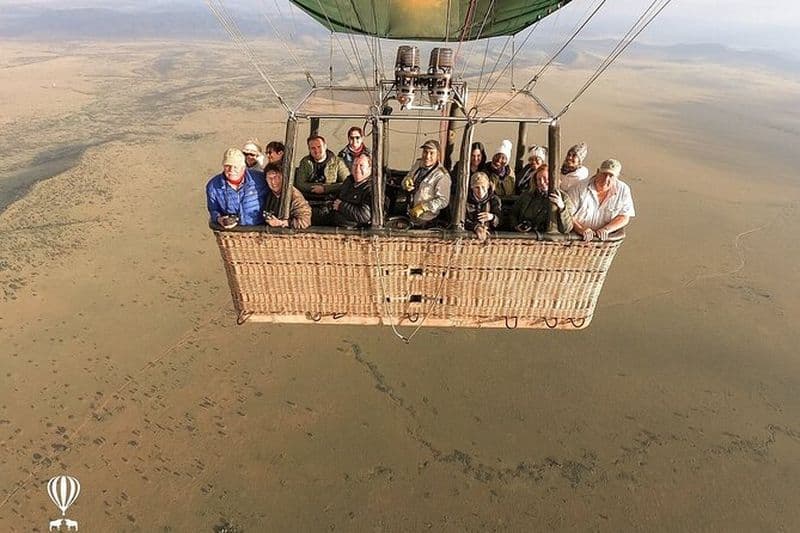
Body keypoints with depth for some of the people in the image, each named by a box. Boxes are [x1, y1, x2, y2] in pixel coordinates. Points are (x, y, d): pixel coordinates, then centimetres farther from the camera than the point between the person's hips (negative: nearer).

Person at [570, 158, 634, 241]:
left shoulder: (623, 190, 1)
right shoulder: (580, 188, -6)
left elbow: (624, 218, 2)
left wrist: (606, 229, -15)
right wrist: (581, 230, -25)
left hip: (603, 240, 2)